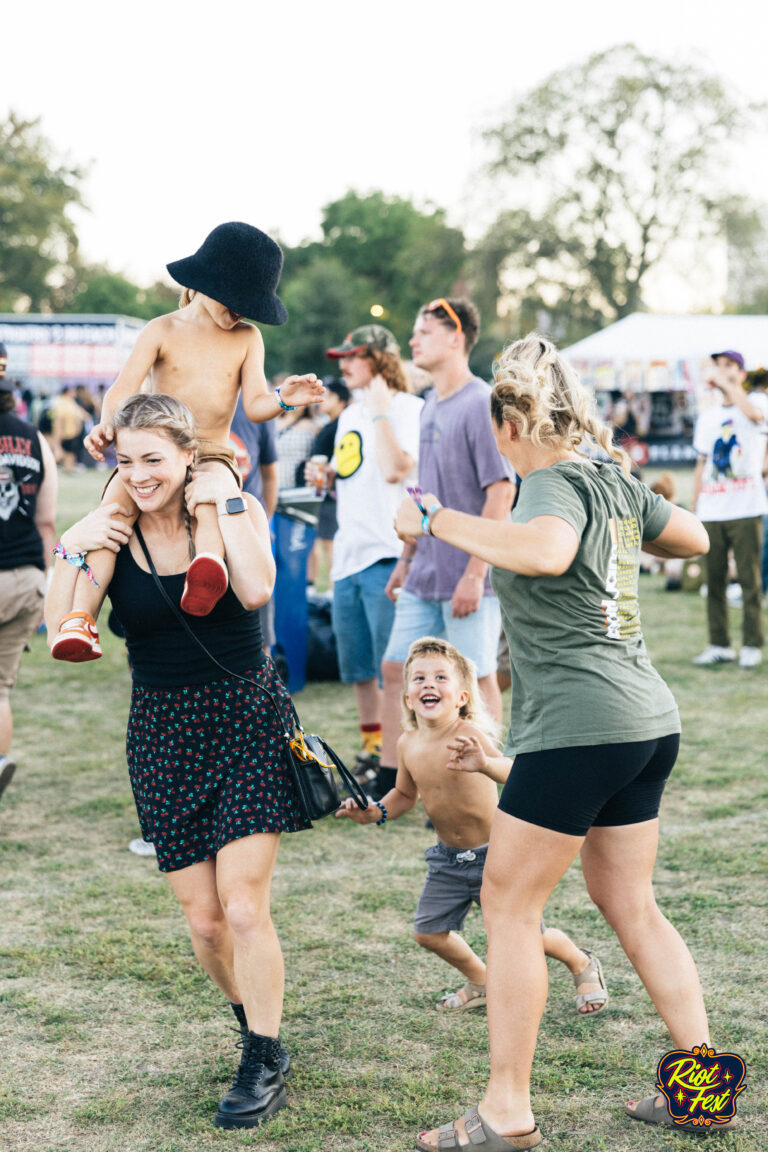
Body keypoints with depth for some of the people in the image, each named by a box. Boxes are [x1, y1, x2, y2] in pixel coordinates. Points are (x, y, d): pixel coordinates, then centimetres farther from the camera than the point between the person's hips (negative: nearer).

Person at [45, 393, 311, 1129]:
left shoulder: (234, 511, -4)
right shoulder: (111, 532, -1)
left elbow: (256, 590, -24)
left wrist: (224, 503, -19)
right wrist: (71, 550, -19)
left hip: (247, 720, -2)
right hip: (162, 733, 2)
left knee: (243, 906, -10)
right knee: (202, 918, 3)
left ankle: (265, 1061, 6)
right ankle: (250, 1014, 32)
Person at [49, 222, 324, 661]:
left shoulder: (247, 338, 12)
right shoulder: (163, 331, 7)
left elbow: (255, 405, 3)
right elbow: (123, 389, -1)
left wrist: (282, 400, -21)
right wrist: (108, 426, -22)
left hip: (213, 455, 1)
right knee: (115, 504, -32)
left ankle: (209, 565, -66)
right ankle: (80, 618, -39)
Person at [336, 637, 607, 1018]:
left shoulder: (469, 735, -25)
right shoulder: (408, 745, -5)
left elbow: (512, 773, -44)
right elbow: (405, 794, 15)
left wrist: (485, 764, -65)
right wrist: (375, 812, -2)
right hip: (448, 858, 6)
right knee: (428, 931, 5)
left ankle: (582, 964, 30)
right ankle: (480, 982, 33)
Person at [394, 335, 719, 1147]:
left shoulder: (554, 484, -12)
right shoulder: (614, 479, 13)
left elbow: (546, 552, -35)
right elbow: (693, 538, 27)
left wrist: (437, 520, -25)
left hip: (578, 723, -9)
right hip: (646, 720, 9)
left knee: (508, 902, 1)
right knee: (629, 904, 18)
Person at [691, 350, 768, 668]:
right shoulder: (707, 418, 18)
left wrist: (726, 384, -17)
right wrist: (694, 511, 14)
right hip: (711, 512, 5)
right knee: (714, 580, 5)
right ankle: (719, 645, 11)